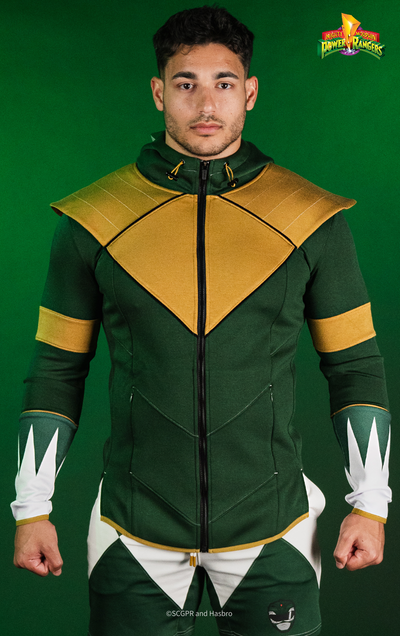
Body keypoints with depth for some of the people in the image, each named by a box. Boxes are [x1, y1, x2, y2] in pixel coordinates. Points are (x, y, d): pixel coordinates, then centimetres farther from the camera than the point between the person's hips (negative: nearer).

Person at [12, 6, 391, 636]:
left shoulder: (313, 220, -3)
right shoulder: (93, 221, -2)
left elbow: (356, 366, 4)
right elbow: (58, 369, 4)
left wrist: (371, 503, 1)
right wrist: (32, 508, 3)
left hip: (272, 532, 0)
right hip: (135, 532, 0)